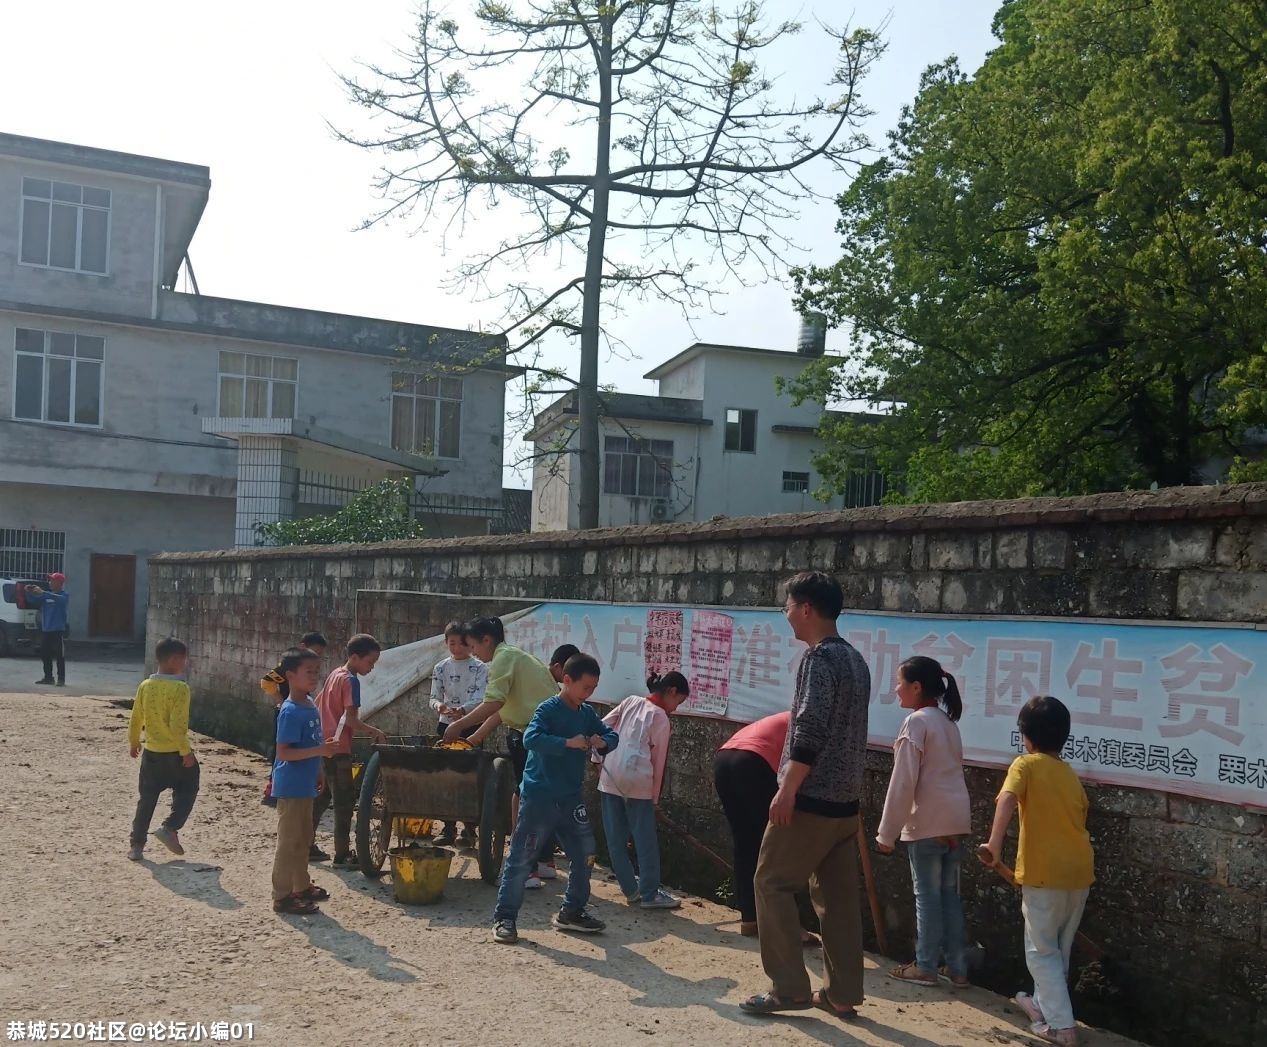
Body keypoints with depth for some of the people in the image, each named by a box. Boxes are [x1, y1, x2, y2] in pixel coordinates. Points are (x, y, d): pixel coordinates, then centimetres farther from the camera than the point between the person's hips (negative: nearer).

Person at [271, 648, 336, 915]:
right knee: (289, 841, -1)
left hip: (305, 785, 9)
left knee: (304, 839, 19)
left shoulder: (310, 705, 7)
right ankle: (282, 897, 7)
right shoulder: (291, 712, -21)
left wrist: (318, 773, 21)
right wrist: (320, 750, -30)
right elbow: (283, 752, -24)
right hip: (291, 786, -9)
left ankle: (302, 886, 32)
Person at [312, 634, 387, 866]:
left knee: (322, 796, 17)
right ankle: (342, 854, 1)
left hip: (323, 745, 9)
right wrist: (374, 732, -13)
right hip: (338, 748, -9)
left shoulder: (335, 674, 11)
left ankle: (307, 845, 22)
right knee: (345, 800, -2)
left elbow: (317, 705, 19)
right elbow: (351, 719, -21)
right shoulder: (351, 681, -15)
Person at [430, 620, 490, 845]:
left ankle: (469, 828, 6)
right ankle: (448, 828, 12)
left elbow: (480, 698, -12)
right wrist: (439, 705, -21)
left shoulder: (480, 668, -3)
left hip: (472, 727, -3)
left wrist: (463, 710, -31)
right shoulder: (441, 668, 7)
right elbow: (434, 697, 4)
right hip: (447, 725, 3)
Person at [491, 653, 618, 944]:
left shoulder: (587, 714, 7)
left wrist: (603, 742, -9)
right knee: (521, 859, -1)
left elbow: (612, 736, 14)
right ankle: (504, 918, 8)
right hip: (539, 798, -7)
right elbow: (530, 738, -29)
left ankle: (572, 912, 26)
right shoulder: (548, 709, -14)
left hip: (571, 799, 7)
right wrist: (568, 742, -34)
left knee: (584, 855, 11)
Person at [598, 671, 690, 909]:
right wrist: (655, 797, 7)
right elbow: (658, 760, 1)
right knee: (645, 840, 4)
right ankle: (650, 894, 9)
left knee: (616, 839, 11)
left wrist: (599, 757, 15)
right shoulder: (661, 718, -1)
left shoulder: (631, 701, 12)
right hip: (637, 782, -5)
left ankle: (631, 889, 20)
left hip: (609, 778, 6)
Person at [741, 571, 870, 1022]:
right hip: (845, 799, 9)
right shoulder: (855, 659, 14)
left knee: (772, 883, 1)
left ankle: (789, 988, 2)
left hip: (811, 798, -9)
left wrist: (787, 790, -19)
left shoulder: (819, 656, -14)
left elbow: (810, 731, -22)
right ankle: (842, 993, 16)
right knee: (838, 896, 12)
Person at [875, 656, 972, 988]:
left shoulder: (917, 721, -11)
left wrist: (887, 833, -11)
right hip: (955, 819, 8)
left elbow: (903, 782, -15)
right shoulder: (947, 721, 15)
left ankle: (926, 967, 9)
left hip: (928, 822, -8)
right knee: (950, 894, 13)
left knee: (927, 895, 1)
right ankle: (956, 967, 17)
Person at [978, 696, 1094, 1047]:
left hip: (1045, 873, -6)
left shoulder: (1025, 765, -4)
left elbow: (1007, 799, -23)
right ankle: (1044, 1004, 38)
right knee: (1059, 947, 23)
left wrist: (995, 843, -27)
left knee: (1041, 950, 7)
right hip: (1080, 870, 6)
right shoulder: (1070, 775, 16)